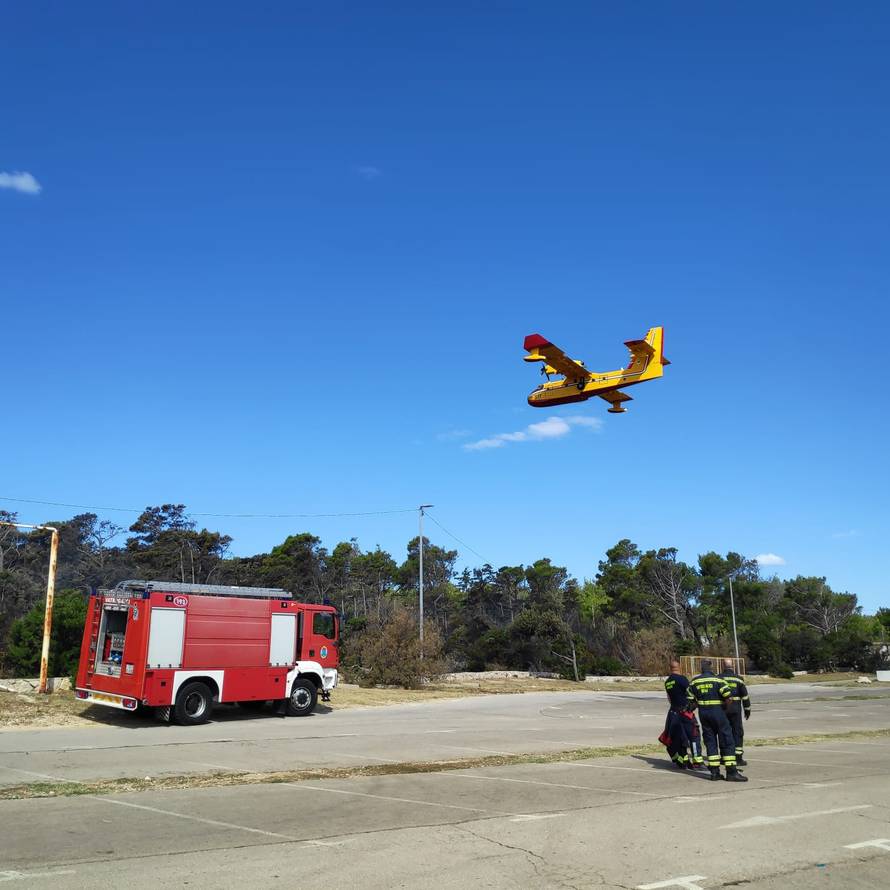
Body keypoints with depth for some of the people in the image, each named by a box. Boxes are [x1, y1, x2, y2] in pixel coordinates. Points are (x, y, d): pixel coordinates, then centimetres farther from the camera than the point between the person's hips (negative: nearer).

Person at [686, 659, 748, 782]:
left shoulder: (695, 681, 4)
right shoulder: (717, 680, -9)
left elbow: (691, 700, 6)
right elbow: (728, 697, -14)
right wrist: (724, 705, 4)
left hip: (703, 713, 4)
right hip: (718, 712, -4)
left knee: (710, 742, 11)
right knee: (727, 741, 2)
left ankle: (714, 772, 10)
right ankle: (731, 772, -1)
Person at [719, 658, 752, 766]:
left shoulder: (718, 678, 0)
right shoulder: (738, 678, -1)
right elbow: (745, 695, 1)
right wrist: (747, 709, 11)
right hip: (735, 709, -1)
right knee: (737, 732, 4)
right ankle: (738, 757, 0)